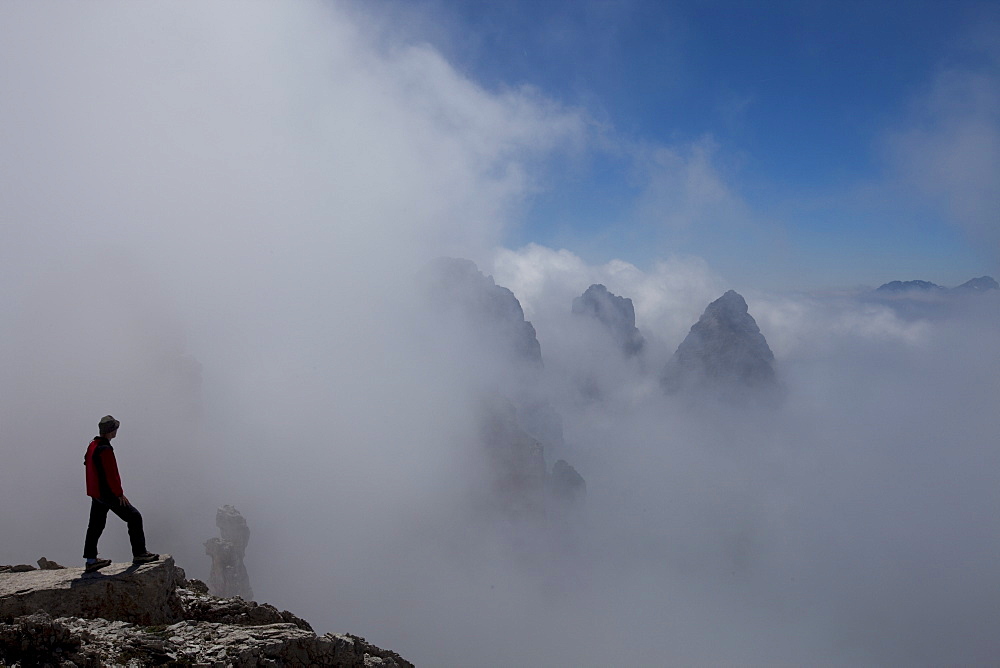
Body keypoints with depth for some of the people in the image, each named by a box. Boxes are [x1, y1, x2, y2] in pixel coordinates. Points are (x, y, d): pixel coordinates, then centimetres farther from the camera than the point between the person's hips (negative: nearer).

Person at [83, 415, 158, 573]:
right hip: (109, 494, -10)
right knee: (134, 517, -1)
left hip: (95, 493, 10)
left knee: (96, 525, 15)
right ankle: (139, 554, 4)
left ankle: (91, 561, 22)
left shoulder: (92, 446, 9)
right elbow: (111, 475, -23)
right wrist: (120, 494, -14)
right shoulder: (105, 450, -22)